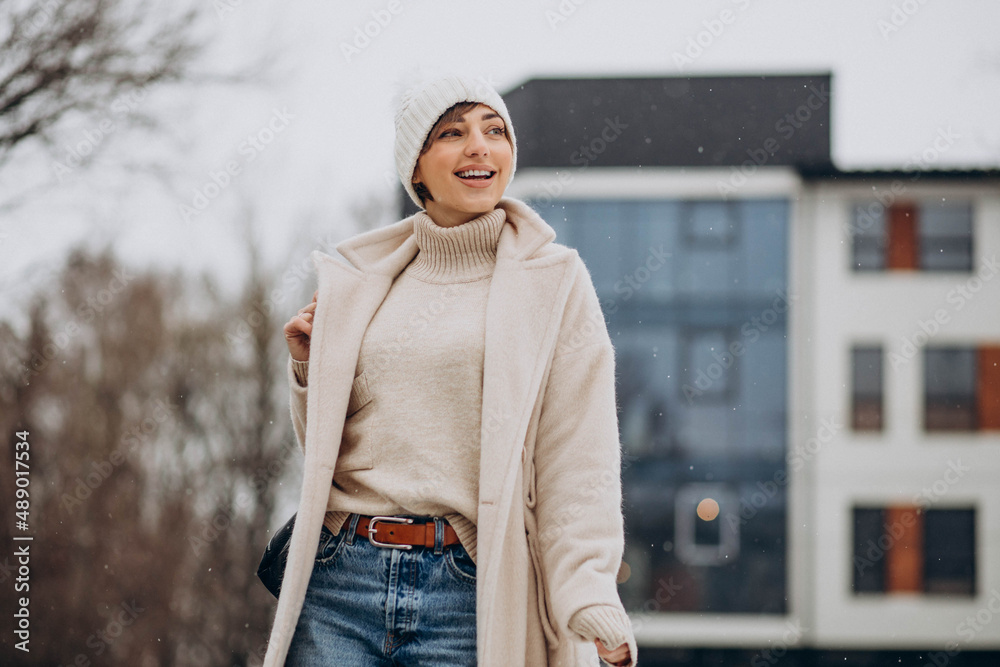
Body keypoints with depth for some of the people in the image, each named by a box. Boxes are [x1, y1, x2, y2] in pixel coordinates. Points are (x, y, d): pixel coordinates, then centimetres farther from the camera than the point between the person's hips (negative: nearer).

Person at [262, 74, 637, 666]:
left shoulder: (554, 282, 3)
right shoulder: (362, 282, 13)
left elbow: (578, 461, -5)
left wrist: (591, 597, -18)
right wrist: (310, 368, 3)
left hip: (471, 593, -3)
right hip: (340, 581, 3)